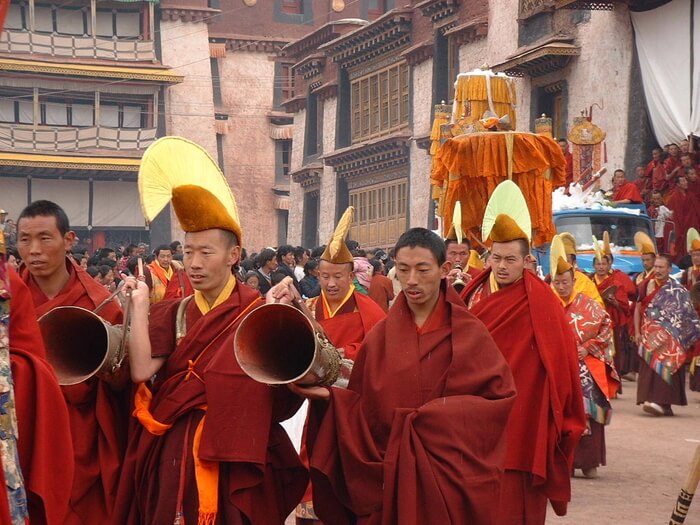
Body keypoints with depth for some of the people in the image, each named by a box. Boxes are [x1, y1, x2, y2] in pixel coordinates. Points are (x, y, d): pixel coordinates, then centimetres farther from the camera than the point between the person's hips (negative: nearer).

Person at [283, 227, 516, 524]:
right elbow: (364, 405, 4)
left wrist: (449, 412, -16)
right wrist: (329, 396, -13)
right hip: (388, 475, 2)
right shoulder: (380, 336, 3)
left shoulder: (469, 334, -3)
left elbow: (500, 395, -6)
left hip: (447, 475, -2)